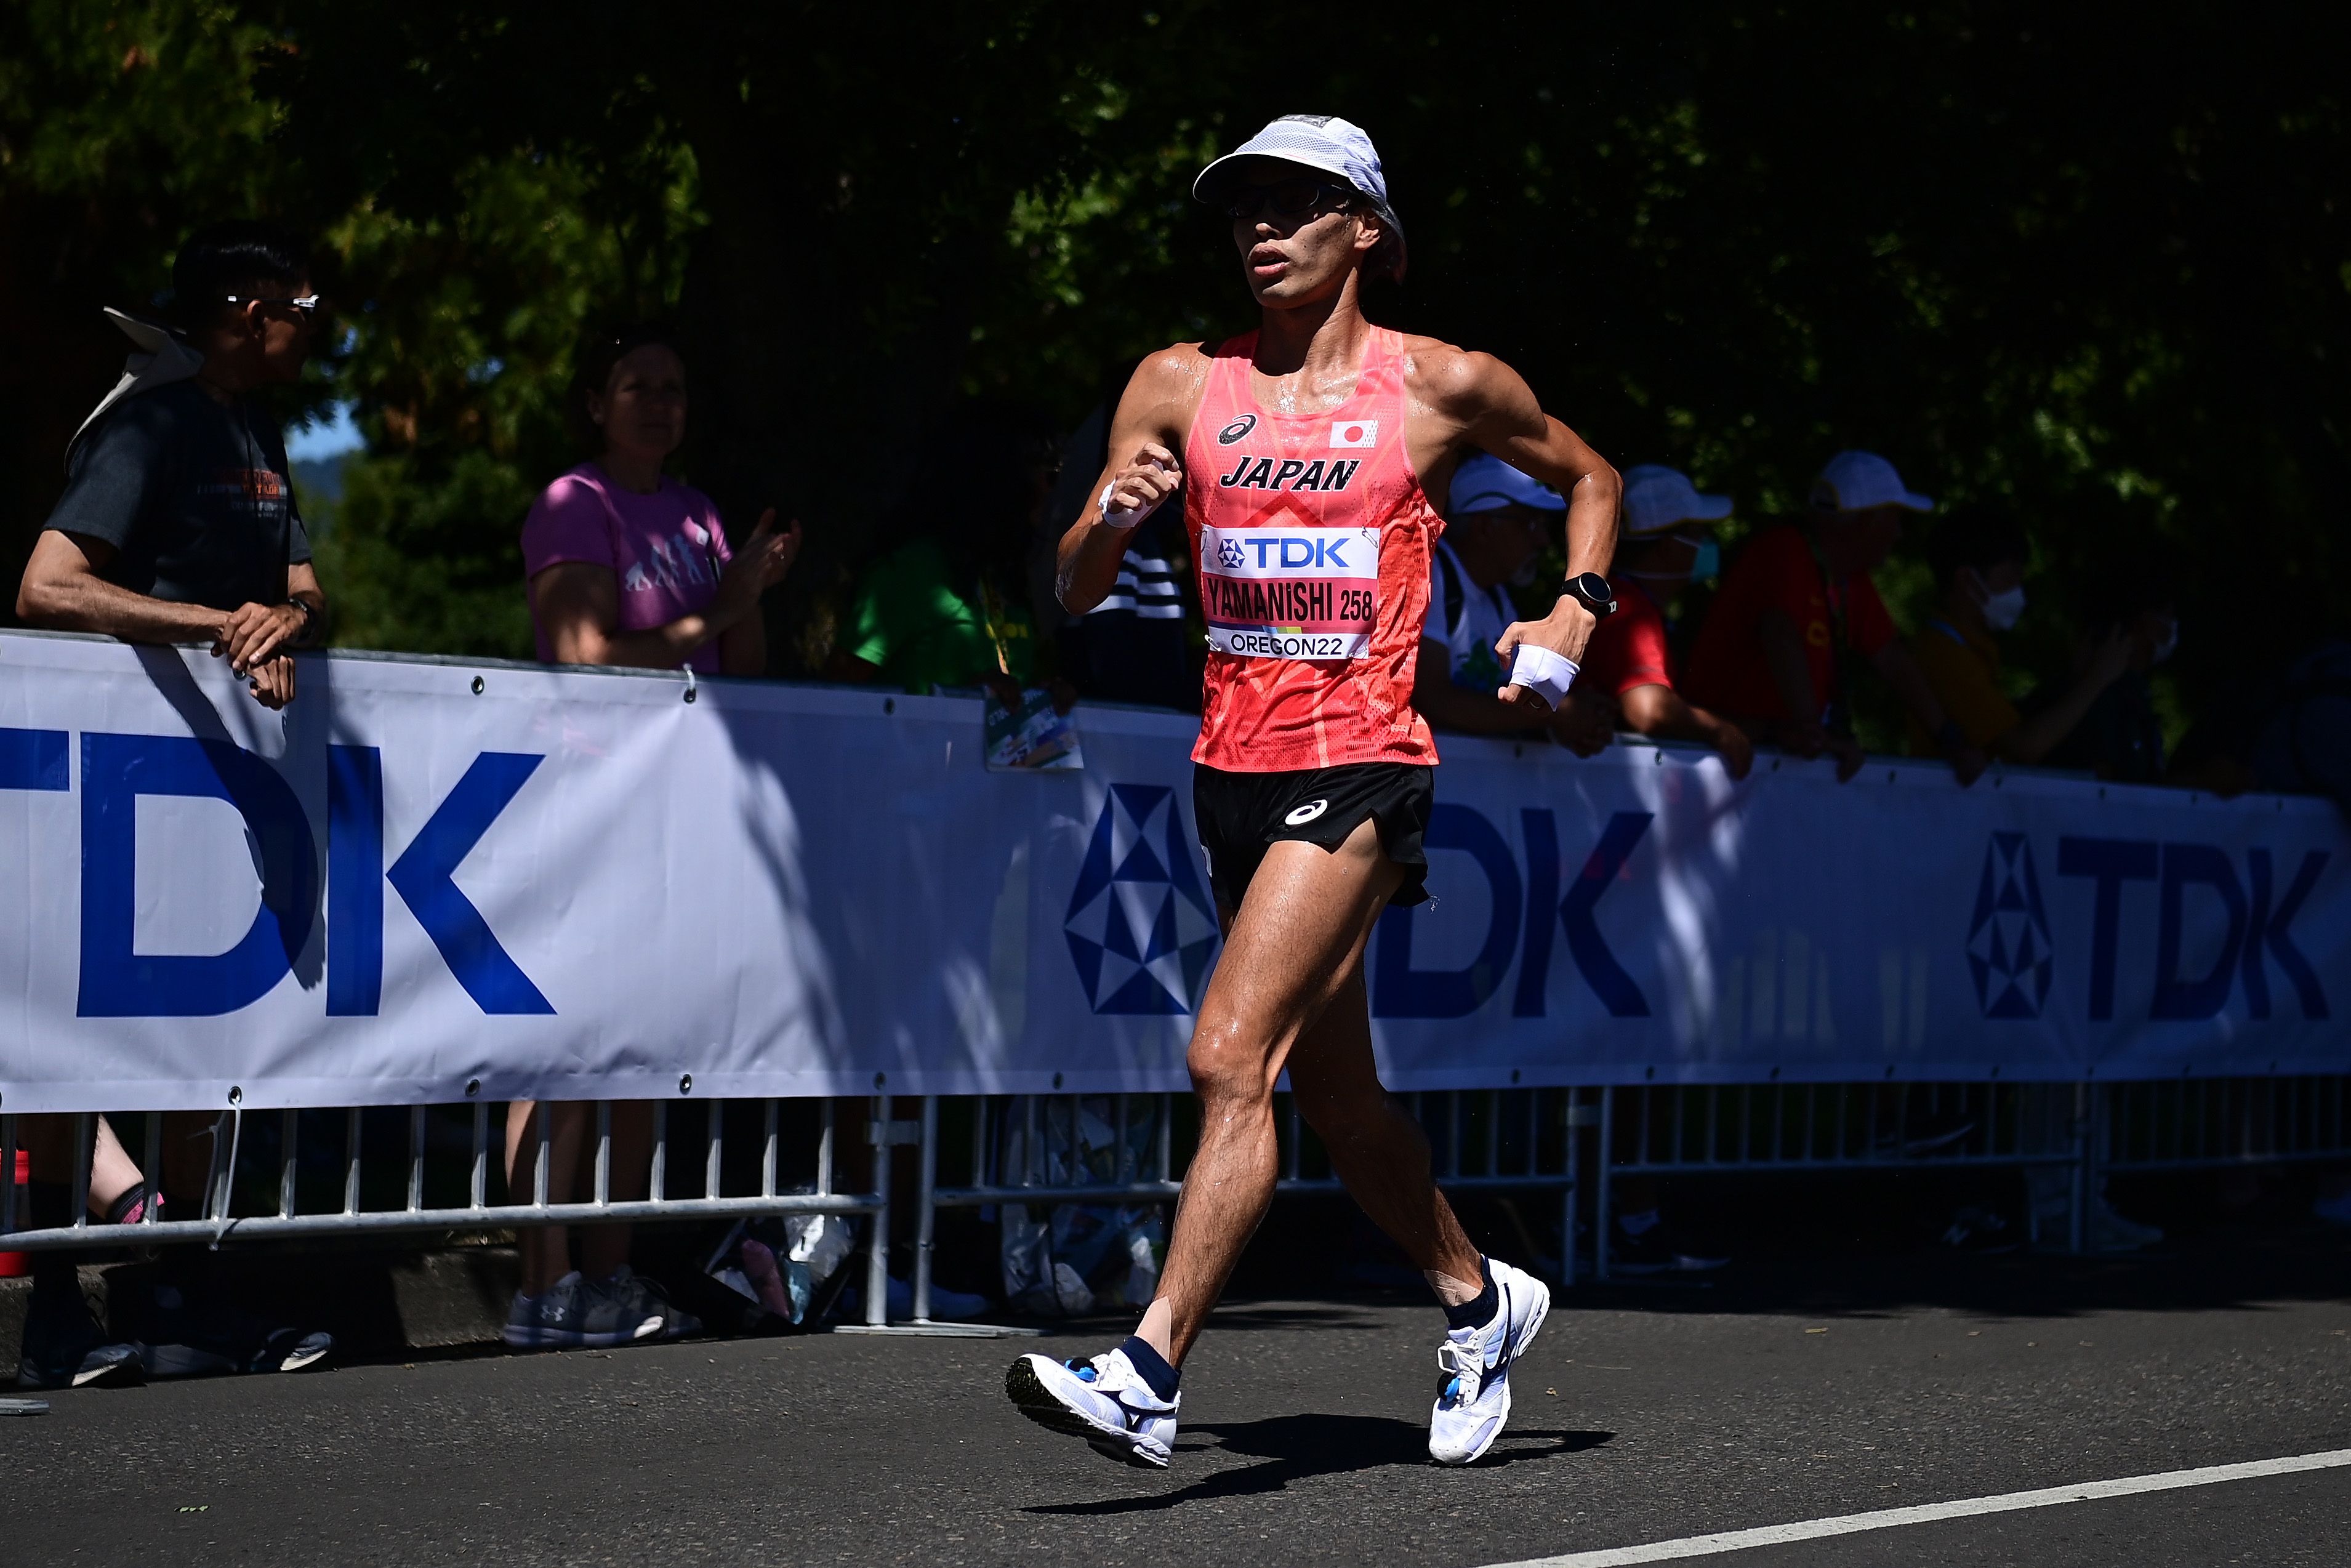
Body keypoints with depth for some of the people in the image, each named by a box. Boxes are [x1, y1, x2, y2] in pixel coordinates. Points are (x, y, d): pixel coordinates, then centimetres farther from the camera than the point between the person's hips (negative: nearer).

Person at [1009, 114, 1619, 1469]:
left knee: (1230, 1060, -20)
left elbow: (1589, 477, 17)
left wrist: (1575, 616, 1)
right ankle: (1482, 1305, 38)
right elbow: (1077, 591, 6)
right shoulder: (1182, 386, 7)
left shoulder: (1444, 385, 0)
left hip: (1362, 764, -5)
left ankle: (1149, 1374, -24)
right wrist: (1115, 517, -15)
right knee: (1338, 1095, 16)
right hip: (1234, 769, 5)